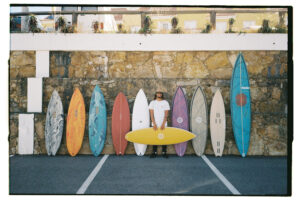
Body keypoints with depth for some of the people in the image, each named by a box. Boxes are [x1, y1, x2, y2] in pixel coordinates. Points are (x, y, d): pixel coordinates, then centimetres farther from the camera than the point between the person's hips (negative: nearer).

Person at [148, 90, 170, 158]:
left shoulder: (165, 103, 2)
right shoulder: (152, 103, 5)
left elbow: (166, 114, -3)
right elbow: (151, 114, -1)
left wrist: (163, 124, -13)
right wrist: (154, 124, -11)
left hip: (163, 125, -1)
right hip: (155, 125, 1)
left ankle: (164, 152, 7)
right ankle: (154, 152, 8)